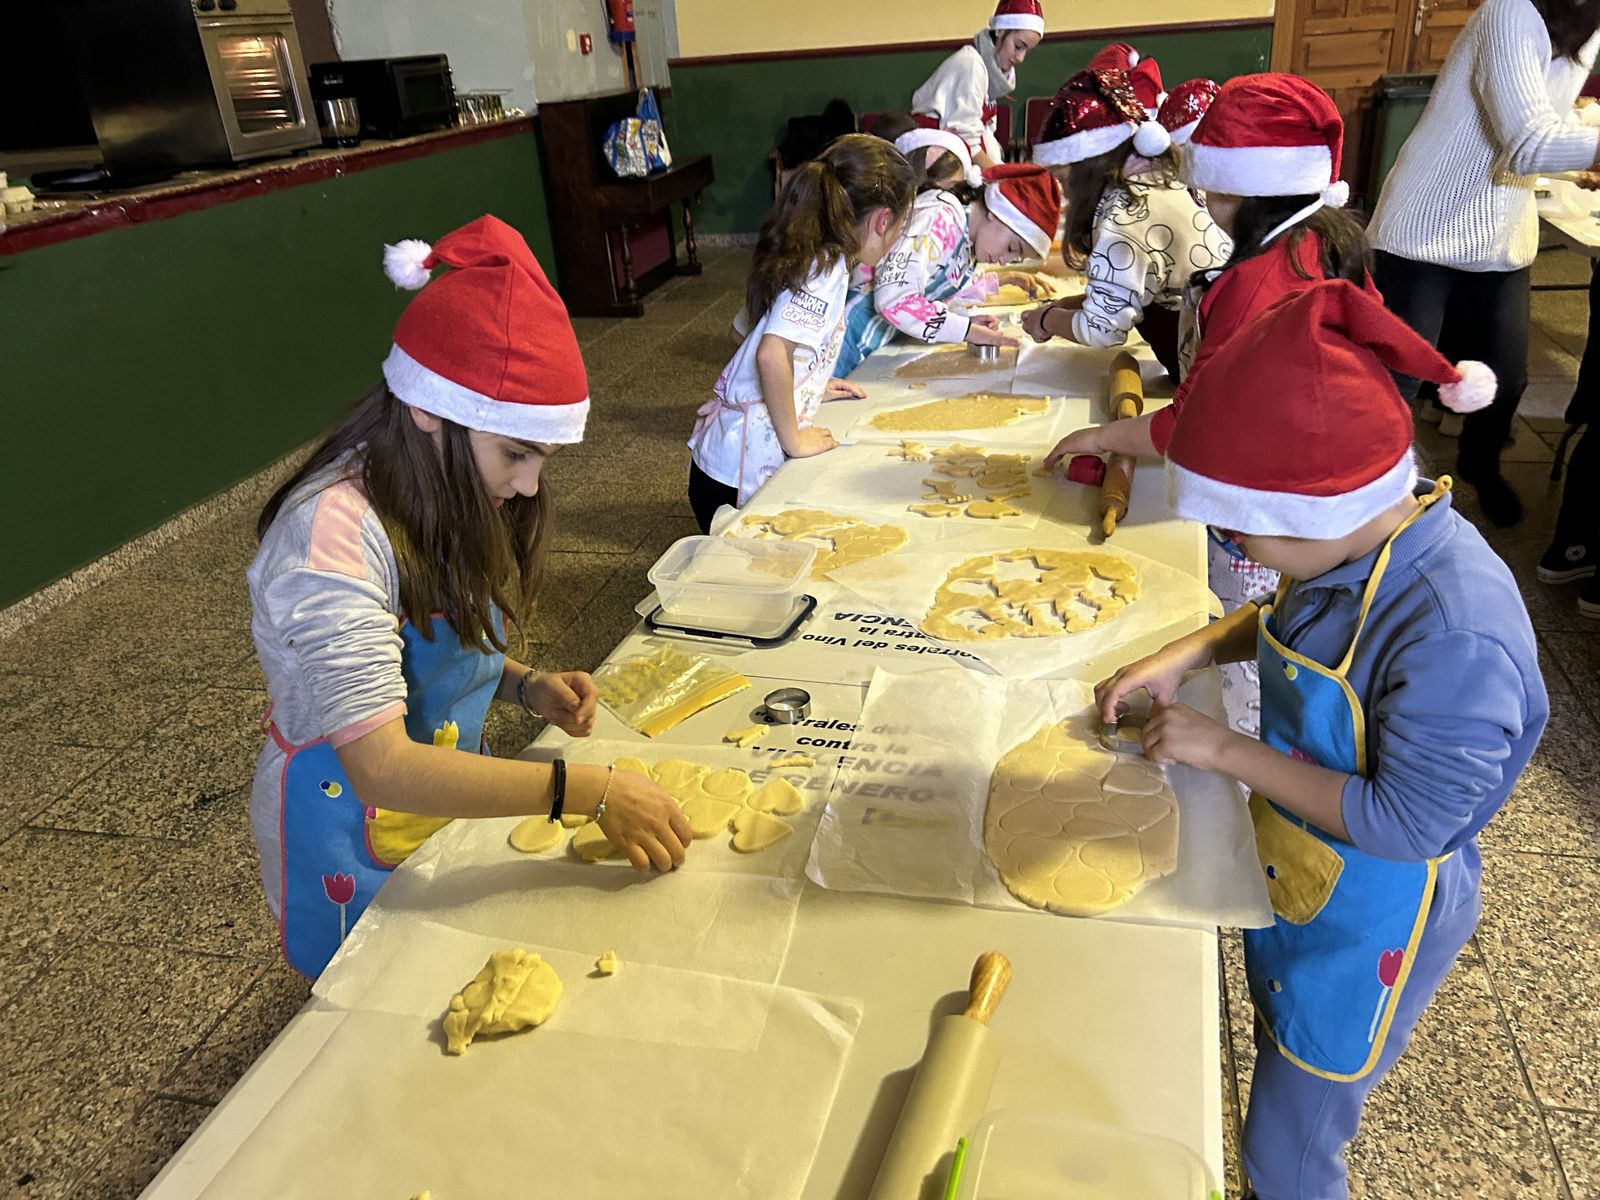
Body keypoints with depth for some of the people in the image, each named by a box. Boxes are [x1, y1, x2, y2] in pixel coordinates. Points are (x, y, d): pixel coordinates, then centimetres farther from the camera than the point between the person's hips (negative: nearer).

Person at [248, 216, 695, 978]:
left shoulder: (441, 499, -4)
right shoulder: (333, 532, -31)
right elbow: (380, 766, -36)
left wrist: (526, 687, -8)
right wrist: (588, 791, -38)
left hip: (452, 795, 7)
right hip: (356, 847, -7)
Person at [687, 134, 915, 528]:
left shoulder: (806, 257, 9)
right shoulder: (827, 269, -17)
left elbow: (745, 329, 22)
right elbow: (771, 355, -32)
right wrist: (794, 440, -20)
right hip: (739, 477, -9)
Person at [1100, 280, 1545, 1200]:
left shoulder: (1453, 632, -36)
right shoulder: (1360, 547, -11)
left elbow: (1405, 821, -29)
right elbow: (1287, 616, 11)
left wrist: (1225, 751, -24)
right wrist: (1187, 654, -5)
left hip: (1367, 925, -8)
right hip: (1298, 878, 8)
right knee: (1282, 1045, 31)